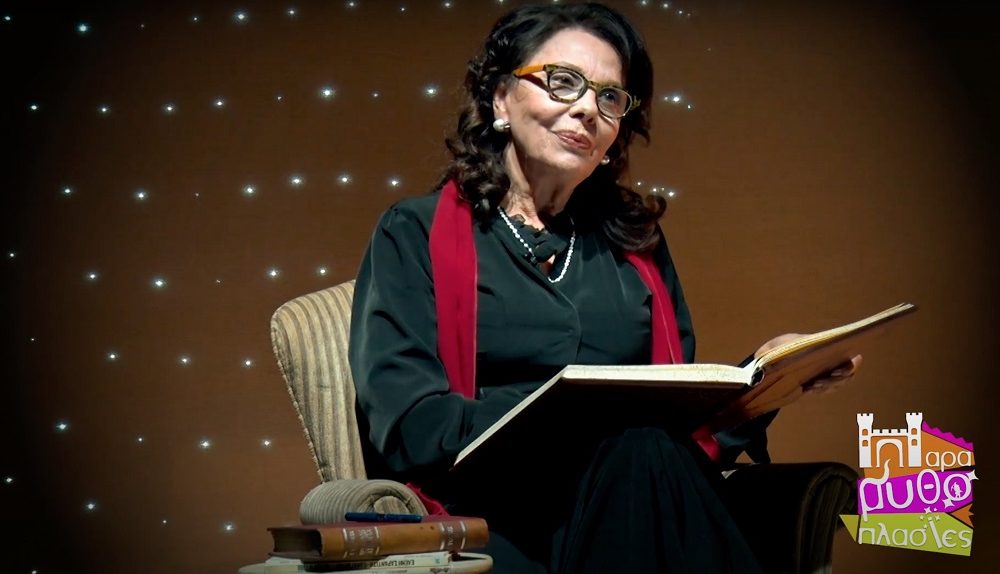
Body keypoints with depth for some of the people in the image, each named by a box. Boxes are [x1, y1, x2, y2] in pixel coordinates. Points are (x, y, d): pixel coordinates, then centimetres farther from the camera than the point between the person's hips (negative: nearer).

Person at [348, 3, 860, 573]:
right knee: (643, 453, -34)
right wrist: (569, 411, -20)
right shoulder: (416, 233, 7)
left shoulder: (635, 240, 21)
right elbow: (408, 425, -7)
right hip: (497, 521, -4)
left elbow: (685, 413, 18)